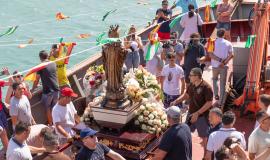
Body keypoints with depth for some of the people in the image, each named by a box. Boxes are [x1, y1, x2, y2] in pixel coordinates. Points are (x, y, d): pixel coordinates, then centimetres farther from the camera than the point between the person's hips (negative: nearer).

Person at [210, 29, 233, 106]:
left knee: (215, 79, 25)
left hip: (215, 65, 0)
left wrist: (220, 60, -13)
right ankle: (221, 101, 5)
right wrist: (224, 62, -14)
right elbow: (231, 55, -10)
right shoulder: (228, 43, 0)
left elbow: (211, 55, -12)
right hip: (224, 66, 0)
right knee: (223, 83, 6)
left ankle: (216, 94, 10)